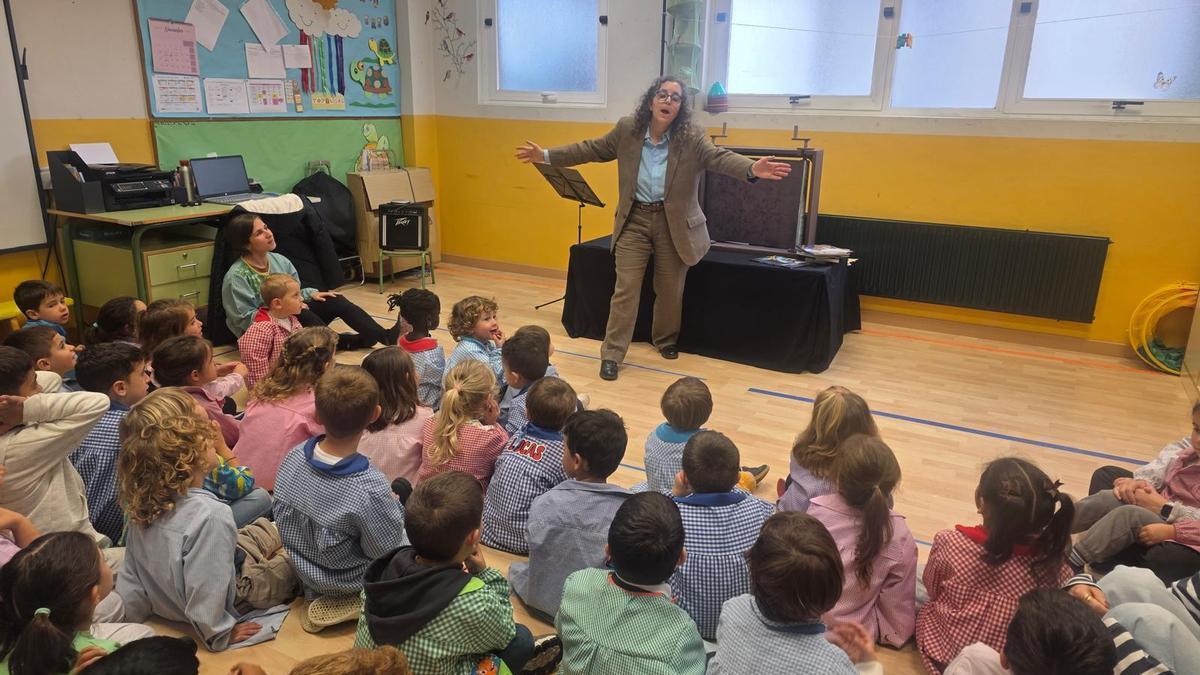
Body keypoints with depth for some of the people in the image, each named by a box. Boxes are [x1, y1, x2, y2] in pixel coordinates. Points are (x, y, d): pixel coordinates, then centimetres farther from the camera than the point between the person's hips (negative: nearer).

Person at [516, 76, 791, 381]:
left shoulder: (693, 137, -9)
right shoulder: (627, 129, -2)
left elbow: (719, 157, -23)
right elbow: (592, 149, 7)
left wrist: (752, 169, -44)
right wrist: (547, 155, 6)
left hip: (674, 223, 0)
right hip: (635, 219, 1)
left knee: (670, 290, 13)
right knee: (626, 287, -1)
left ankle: (666, 340, 39)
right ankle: (612, 353, 7)